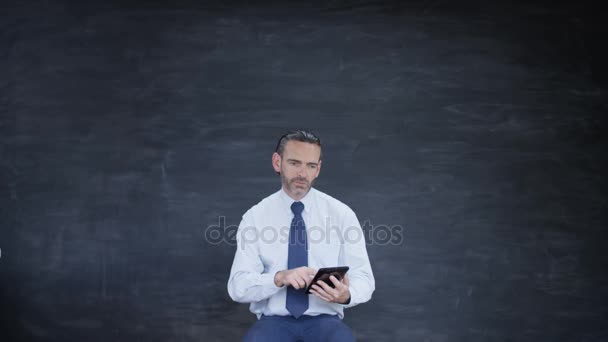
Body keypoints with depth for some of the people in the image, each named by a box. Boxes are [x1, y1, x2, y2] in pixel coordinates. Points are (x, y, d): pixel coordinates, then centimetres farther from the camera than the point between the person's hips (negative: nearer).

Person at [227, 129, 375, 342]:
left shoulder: (341, 214, 2)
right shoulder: (255, 217, 2)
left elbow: (364, 278, 0)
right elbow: (238, 286, -6)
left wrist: (346, 295, -24)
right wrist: (279, 278, -25)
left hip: (324, 320, 1)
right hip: (274, 320, 0)